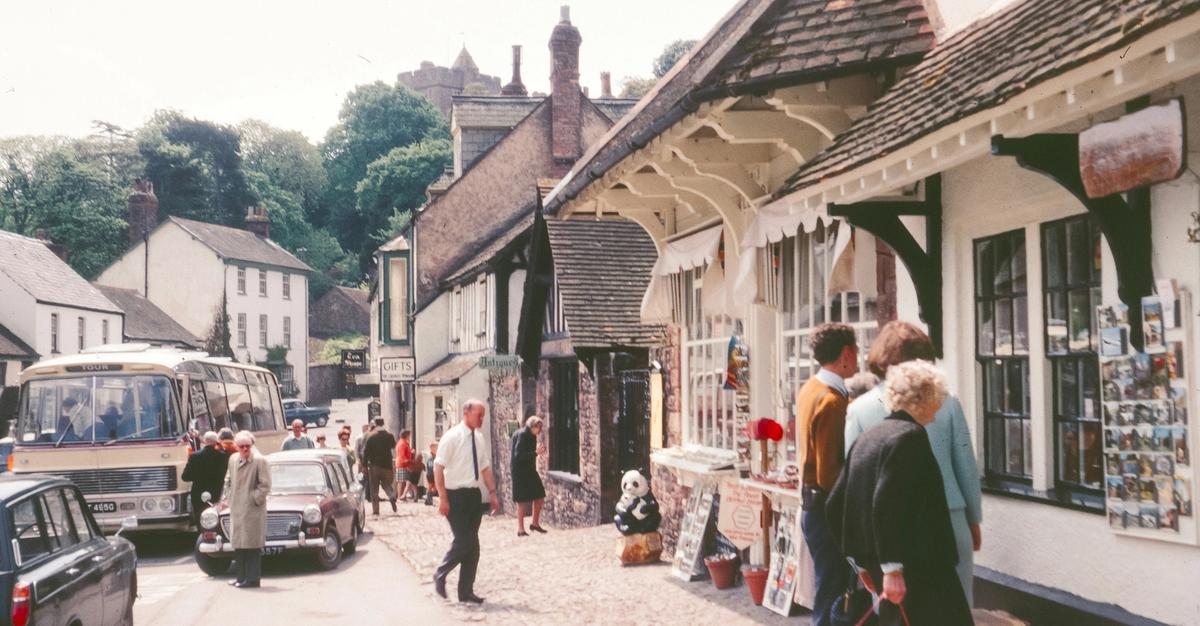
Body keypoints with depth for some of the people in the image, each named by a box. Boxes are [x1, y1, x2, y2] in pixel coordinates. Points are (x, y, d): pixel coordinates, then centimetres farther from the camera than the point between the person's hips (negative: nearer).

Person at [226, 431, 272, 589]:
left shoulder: (260, 460, -9)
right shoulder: (233, 459, 11)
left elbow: (265, 485, -10)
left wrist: (253, 499, -12)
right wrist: (231, 500, 12)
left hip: (252, 509, -7)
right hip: (236, 509, 7)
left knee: (252, 544, -5)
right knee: (238, 544, 12)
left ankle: (253, 579, 0)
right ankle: (242, 577, 21)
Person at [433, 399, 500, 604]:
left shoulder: (479, 438, 9)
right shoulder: (452, 437, -11)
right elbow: (438, 467, -12)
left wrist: (492, 493, 10)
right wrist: (442, 498, -17)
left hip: (474, 494, 7)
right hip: (456, 495, -7)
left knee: (472, 545, 7)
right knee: (464, 540, -12)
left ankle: (466, 591, 15)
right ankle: (440, 574, 12)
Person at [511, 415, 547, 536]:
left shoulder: (531, 436, 10)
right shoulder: (521, 435, -17)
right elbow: (518, 455, -24)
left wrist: (538, 451, -2)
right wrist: (535, 453, -28)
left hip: (530, 471, 9)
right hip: (520, 471, -9)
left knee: (540, 496, 9)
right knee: (523, 500, -5)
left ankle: (535, 523, 22)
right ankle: (520, 529, 3)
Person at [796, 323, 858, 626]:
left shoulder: (811, 388, 8)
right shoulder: (831, 401, -21)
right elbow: (829, 474, -23)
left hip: (814, 506, 10)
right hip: (828, 510, -10)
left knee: (829, 588, 19)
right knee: (832, 594, -2)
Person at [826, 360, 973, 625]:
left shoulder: (867, 438, 12)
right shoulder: (910, 436, -13)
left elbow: (834, 504, 14)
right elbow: (886, 504, -23)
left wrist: (862, 562, 21)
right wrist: (892, 568, -24)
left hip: (873, 561, 9)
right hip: (917, 567, -9)